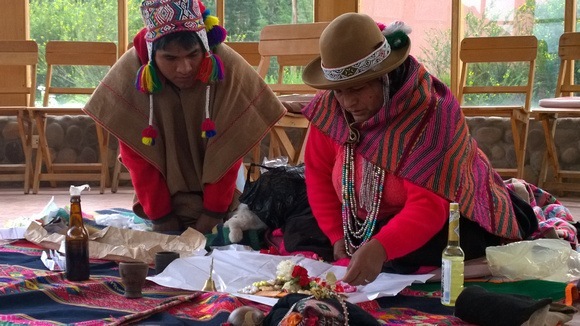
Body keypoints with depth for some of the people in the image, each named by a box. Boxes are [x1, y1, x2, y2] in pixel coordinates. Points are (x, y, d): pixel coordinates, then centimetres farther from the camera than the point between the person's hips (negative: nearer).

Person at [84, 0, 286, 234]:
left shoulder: (229, 68, -27)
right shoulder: (130, 72, -26)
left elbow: (230, 147, -17)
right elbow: (137, 154, -17)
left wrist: (213, 214, -18)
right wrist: (160, 216, -17)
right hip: (163, 193, 0)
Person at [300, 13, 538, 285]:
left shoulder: (432, 113, -32)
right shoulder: (330, 107, -16)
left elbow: (429, 207, -39)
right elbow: (318, 173, -4)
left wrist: (380, 248, -55)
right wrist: (337, 236, -13)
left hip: (446, 214, -7)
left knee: (404, 257, -34)